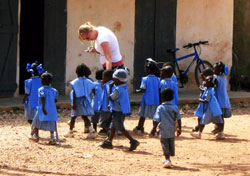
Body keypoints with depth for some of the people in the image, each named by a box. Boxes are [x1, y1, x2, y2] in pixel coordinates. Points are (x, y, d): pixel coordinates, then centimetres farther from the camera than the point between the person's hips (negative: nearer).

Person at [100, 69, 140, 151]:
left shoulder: (117, 89, -22)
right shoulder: (124, 87, 7)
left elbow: (111, 97, -14)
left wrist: (110, 87, -9)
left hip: (118, 111, -10)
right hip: (122, 110, 10)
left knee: (121, 128, -6)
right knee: (113, 127, 19)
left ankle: (133, 141, -13)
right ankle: (109, 142, 27)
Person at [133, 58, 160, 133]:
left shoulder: (145, 79, -12)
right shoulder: (157, 80, 0)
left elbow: (143, 90, -15)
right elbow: (159, 90, 1)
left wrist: (137, 91, 3)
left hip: (146, 100, -3)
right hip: (155, 101, 3)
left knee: (143, 115, 10)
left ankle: (139, 128, 20)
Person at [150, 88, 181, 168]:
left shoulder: (160, 108, -8)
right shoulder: (174, 107, 0)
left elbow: (156, 120, -11)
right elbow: (178, 119, 0)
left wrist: (154, 128, -3)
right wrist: (179, 128, 9)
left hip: (163, 130, -4)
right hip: (172, 130, 4)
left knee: (165, 145, -2)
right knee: (171, 144, 17)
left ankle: (167, 159, -16)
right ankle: (168, 159, 30)